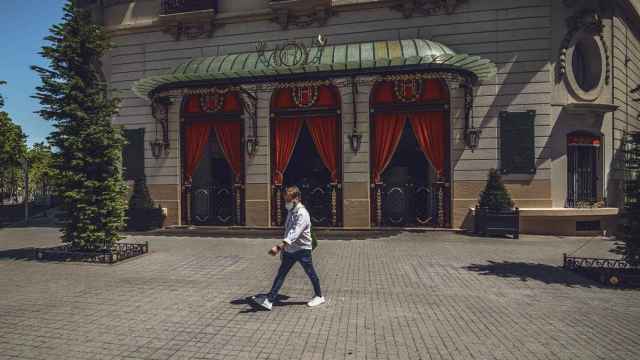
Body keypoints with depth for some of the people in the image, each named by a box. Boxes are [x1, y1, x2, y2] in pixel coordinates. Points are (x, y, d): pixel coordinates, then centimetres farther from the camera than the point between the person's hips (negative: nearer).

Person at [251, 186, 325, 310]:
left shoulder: (302, 214, -22)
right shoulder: (291, 211, 7)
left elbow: (294, 233, -33)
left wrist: (279, 247, -42)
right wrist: (283, 248, 19)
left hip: (302, 249, -8)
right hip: (290, 249, 8)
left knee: (311, 274, 9)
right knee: (280, 274, 3)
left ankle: (319, 297, 28)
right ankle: (269, 300, 3)